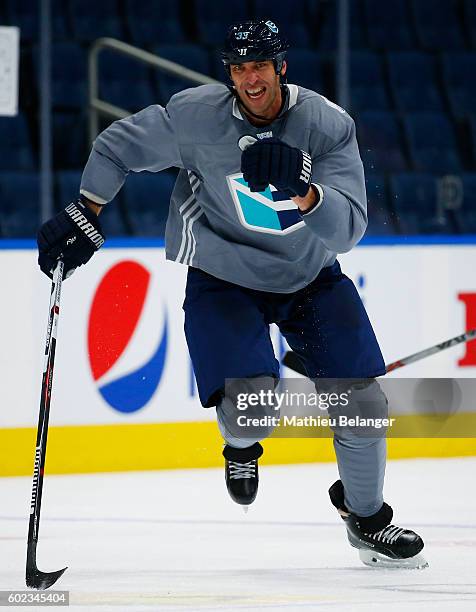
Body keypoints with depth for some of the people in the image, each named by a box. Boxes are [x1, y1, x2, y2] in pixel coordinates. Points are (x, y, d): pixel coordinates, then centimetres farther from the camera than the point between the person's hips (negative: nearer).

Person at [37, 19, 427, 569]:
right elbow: (118, 146, -4)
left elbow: (347, 230, -27)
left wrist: (302, 189, -44)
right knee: (249, 408, -22)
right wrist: (83, 217, -3)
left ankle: (365, 514, 26)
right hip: (222, 277, -2)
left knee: (362, 400, -2)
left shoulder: (328, 125, -18)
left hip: (310, 276, 2)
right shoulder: (194, 116, -20)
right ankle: (242, 445, 18)